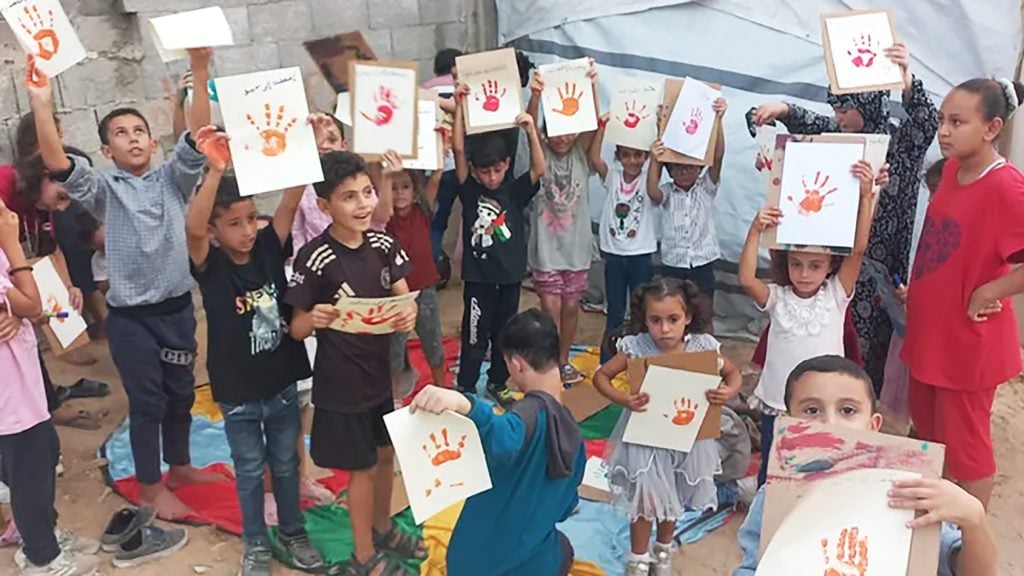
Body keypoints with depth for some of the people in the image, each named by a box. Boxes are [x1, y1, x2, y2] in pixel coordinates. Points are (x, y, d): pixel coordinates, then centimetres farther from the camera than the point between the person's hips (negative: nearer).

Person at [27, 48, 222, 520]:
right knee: (147, 401, 6)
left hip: (177, 307, 3)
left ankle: (180, 467, 36)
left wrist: (199, 72, -23)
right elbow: (58, 165, -18)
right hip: (130, 316, -3)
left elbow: (197, 138, -11)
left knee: (181, 393, 17)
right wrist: (42, 104, -28)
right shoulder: (104, 189, -2)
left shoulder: (173, 179, 3)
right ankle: (151, 487, 22)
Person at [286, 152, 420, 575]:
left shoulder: (383, 244, -4)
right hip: (341, 381, -6)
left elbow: (404, 298, 3)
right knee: (363, 467, 7)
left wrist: (409, 315, -20)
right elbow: (297, 329, -14)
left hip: (380, 370, 6)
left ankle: (383, 528, 46)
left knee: (387, 453, 21)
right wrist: (314, 319, -37)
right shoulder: (314, 258, -20)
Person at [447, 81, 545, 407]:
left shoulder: (515, 191, 0)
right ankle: (465, 390, 18)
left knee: (504, 335, 17)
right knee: (474, 337, 4)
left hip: (510, 275, 3)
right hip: (478, 277, -3)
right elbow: (458, 150, -15)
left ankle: (497, 384, 34)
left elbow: (539, 169, -15)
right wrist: (460, 107, -19)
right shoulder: (469, 190, -5)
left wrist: (531, 130, -25)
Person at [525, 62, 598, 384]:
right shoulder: (539, 154, -4)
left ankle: (563, 362, 30)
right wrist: (535, 95, -42)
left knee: (570, 306, 12)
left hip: (576, 246, 2)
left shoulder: (581, 154, -1)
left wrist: (592, 86, -33)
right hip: (546, 247, -2)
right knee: (550, 309, -1)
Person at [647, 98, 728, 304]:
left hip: (702, 264, 0)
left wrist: (718, 120, -27)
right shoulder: (667, 192, 1)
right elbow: (652, 191, -23)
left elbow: (718, 156, -14)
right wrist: (654, 160, -39)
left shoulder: (707, 187, 1)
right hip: (672, 265, 0)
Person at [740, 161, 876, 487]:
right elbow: (746, 279, -24)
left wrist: (865, 197, -28)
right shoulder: (777, 298, -5)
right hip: (777, 405, 1)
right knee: (771, 477, 17)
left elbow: (858, 249, -18)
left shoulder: (836, 295, -6)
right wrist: (756, 231, -30)